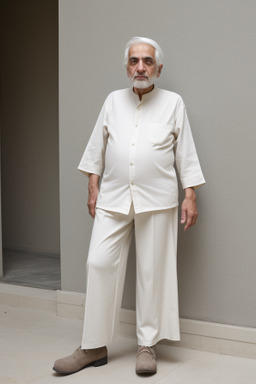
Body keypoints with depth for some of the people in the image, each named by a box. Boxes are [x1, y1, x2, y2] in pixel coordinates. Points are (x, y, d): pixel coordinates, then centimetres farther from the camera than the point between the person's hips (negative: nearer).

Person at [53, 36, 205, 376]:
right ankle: (94, 347, 7)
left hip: (156, 201, -2)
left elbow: (186, 153, 3)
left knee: (152, 271, 2)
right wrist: (93, 188, 8)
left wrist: (190, 197, -3)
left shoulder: (173, 103, 4)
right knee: (100, 263, -3)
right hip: (113, 198, 2)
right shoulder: (113, 101, 11)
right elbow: (97, 147, 13)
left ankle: (147, 345, 16)